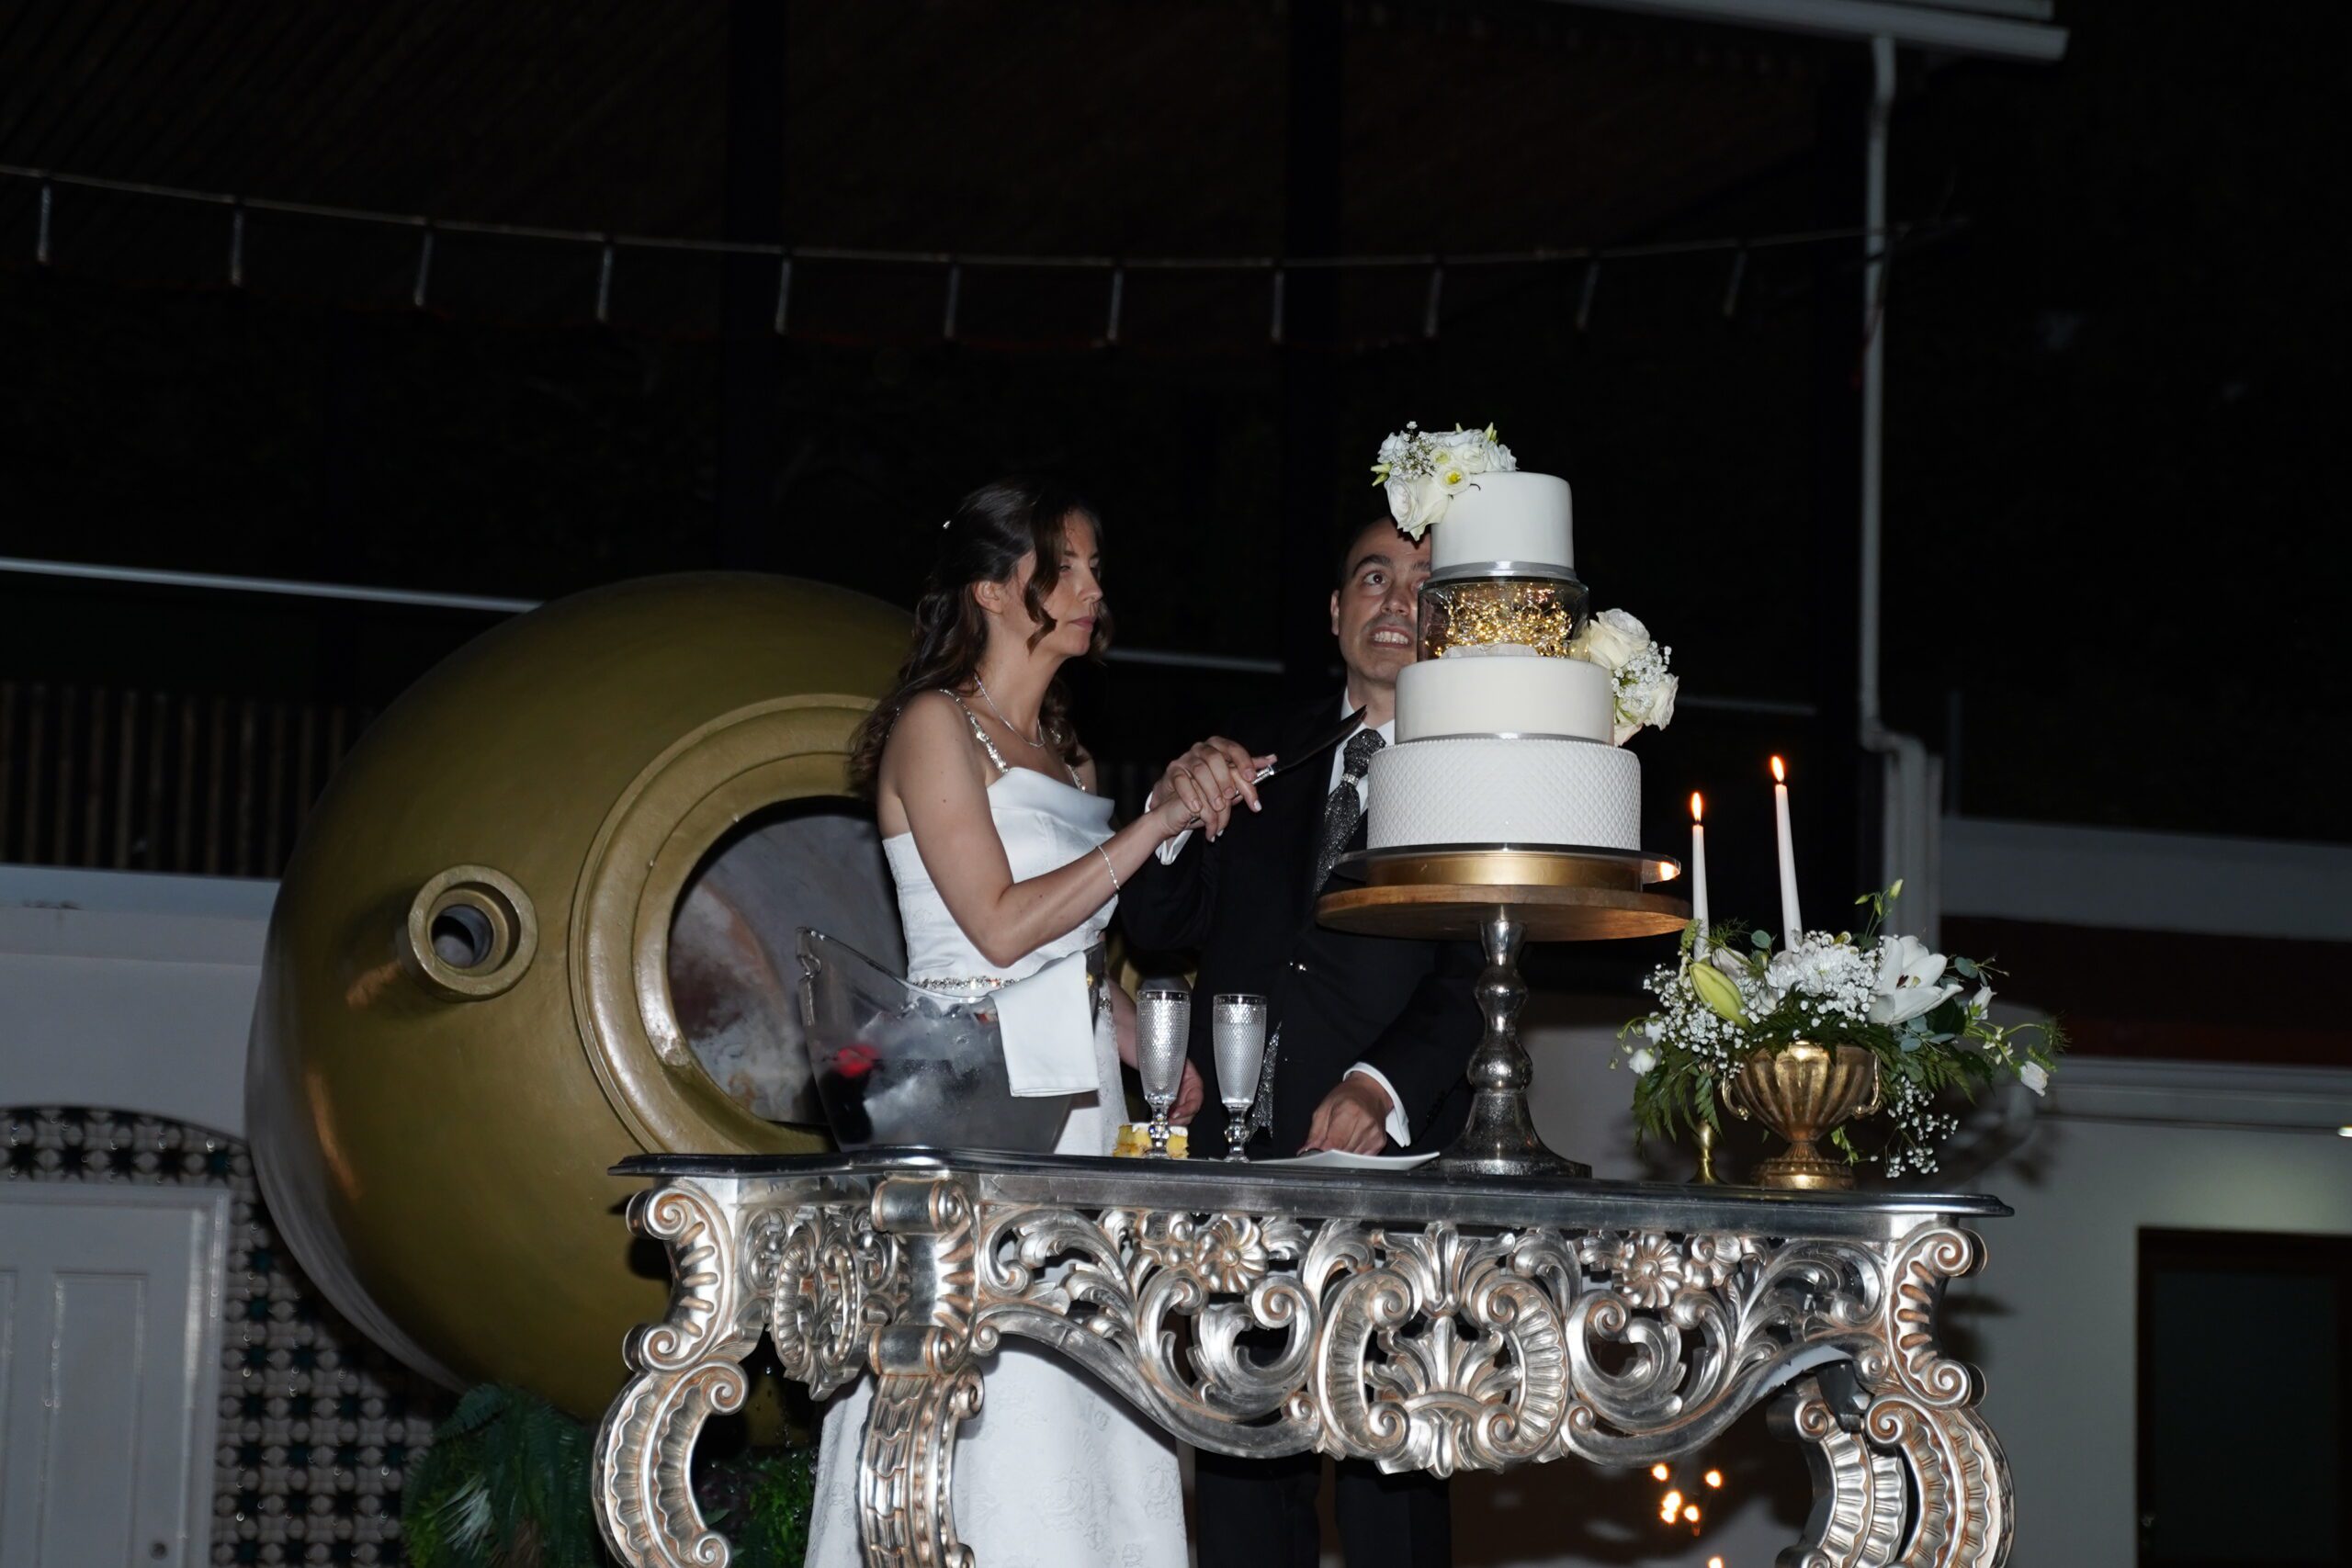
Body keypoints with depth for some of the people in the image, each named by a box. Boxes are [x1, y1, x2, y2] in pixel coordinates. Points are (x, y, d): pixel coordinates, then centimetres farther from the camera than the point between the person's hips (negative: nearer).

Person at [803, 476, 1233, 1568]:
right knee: (980, 1411, -9)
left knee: (1072, 1420, 4)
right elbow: (1000, 925, -14)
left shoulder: (1062, 752, 18)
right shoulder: (936, 725, -5)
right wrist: (1156, 825, -12)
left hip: (1075, 1104, 8)